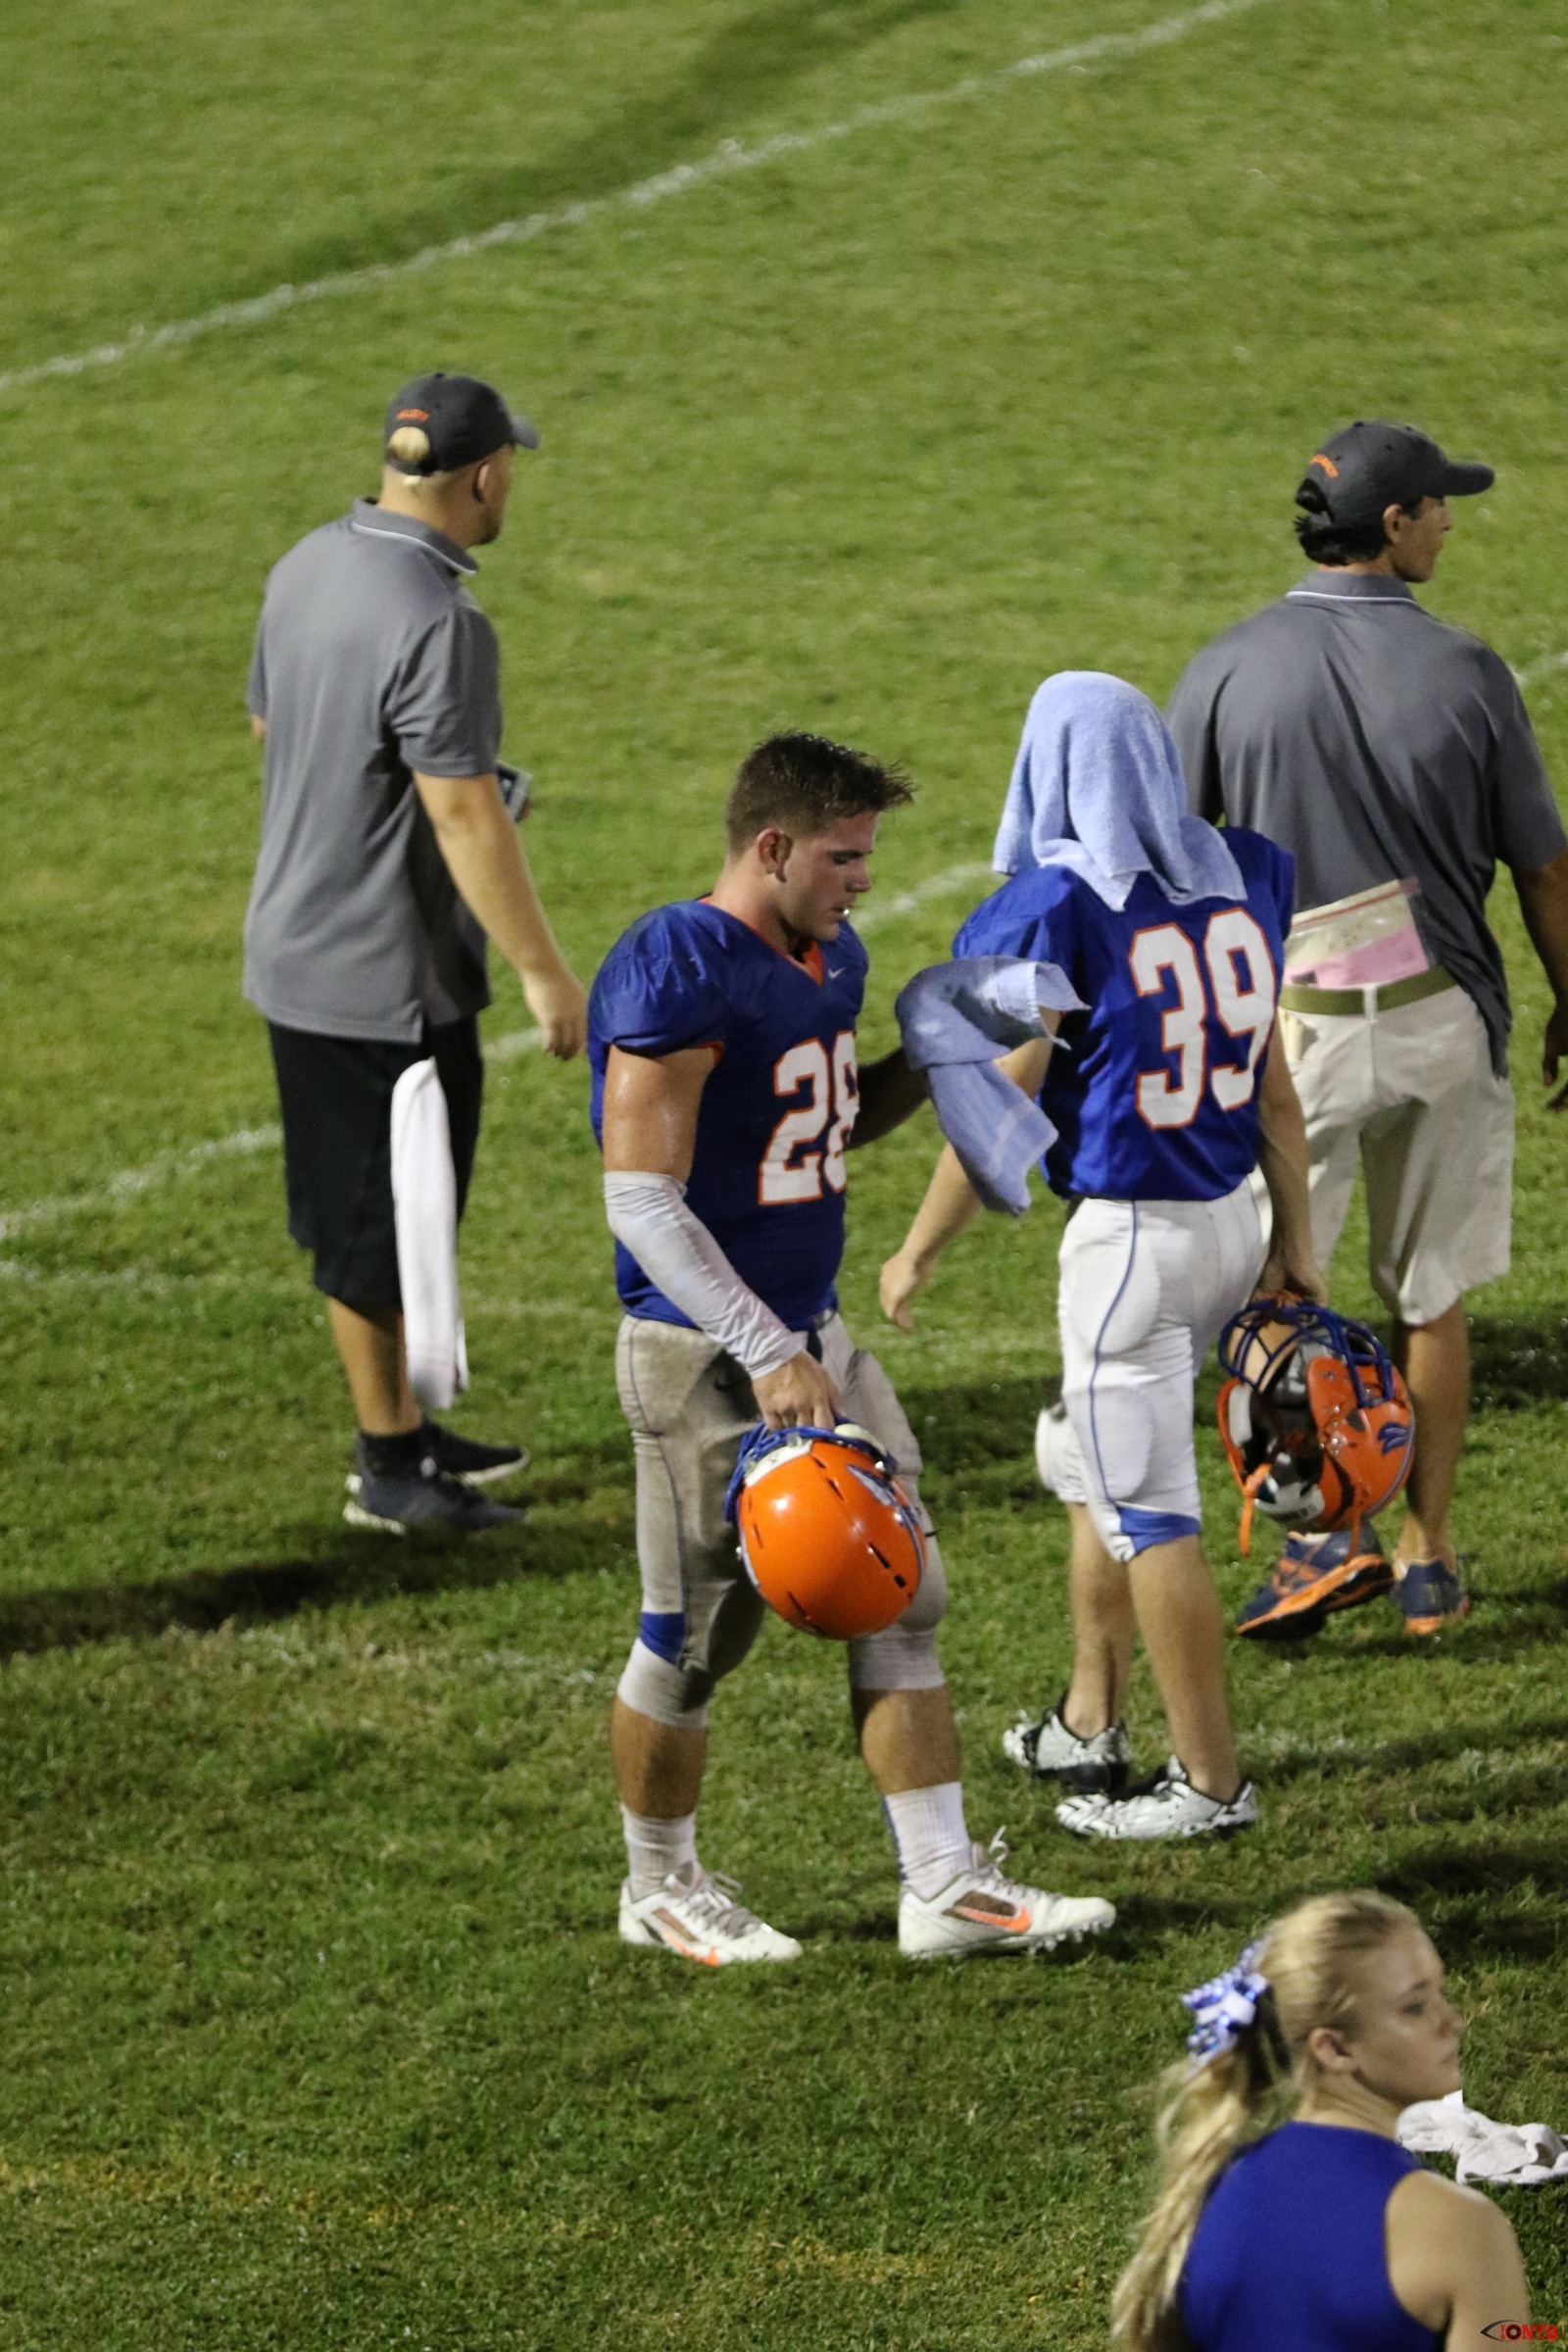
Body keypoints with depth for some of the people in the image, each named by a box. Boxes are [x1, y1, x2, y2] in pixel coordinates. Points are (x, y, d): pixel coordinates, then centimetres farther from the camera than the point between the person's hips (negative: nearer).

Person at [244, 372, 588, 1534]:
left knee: (357, 1210, 19)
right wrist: (547, 974, -17)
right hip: (389, 978, -9)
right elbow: (465, 819, -25)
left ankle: (402, 1429, 33)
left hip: (295, 949, 9)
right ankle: (391, 1467, 15)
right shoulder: (437, 624, -25)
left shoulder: (309, 566, 2)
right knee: (384, 1222, 4)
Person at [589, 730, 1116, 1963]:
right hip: (703, 1354, -9)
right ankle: (661, 1886, 23)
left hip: (813, 1331, 9)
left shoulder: (830, 956, 8)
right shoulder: (677, 976, -20)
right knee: (695, 1633, 4)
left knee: (901, 1597, 7)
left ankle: (945, 1885, 12)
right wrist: (766, 1357, -27)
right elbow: (642, 1202, -23)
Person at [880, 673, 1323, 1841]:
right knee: (1092, 1463, 24)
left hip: (1129, 1236, -7)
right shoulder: (1237, 882, 2)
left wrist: (918, 1252, 0)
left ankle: (1210, 1778, 8)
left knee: (1148, 1509, 2)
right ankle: (1091, 1723, 32)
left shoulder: (1059, 914, -16)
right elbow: (1273, 1087, 8)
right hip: (1230, 1219, 7)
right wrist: (1295, 1242, 17)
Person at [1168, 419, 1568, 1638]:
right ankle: (1429, 1560, 18)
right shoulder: (1465, 672, -7)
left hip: (1286, 1023, -1)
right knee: (1429, 1298, 13)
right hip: (1441, 1021, 1)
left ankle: (1327, 1534, -8)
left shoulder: (1228, 669, -6)